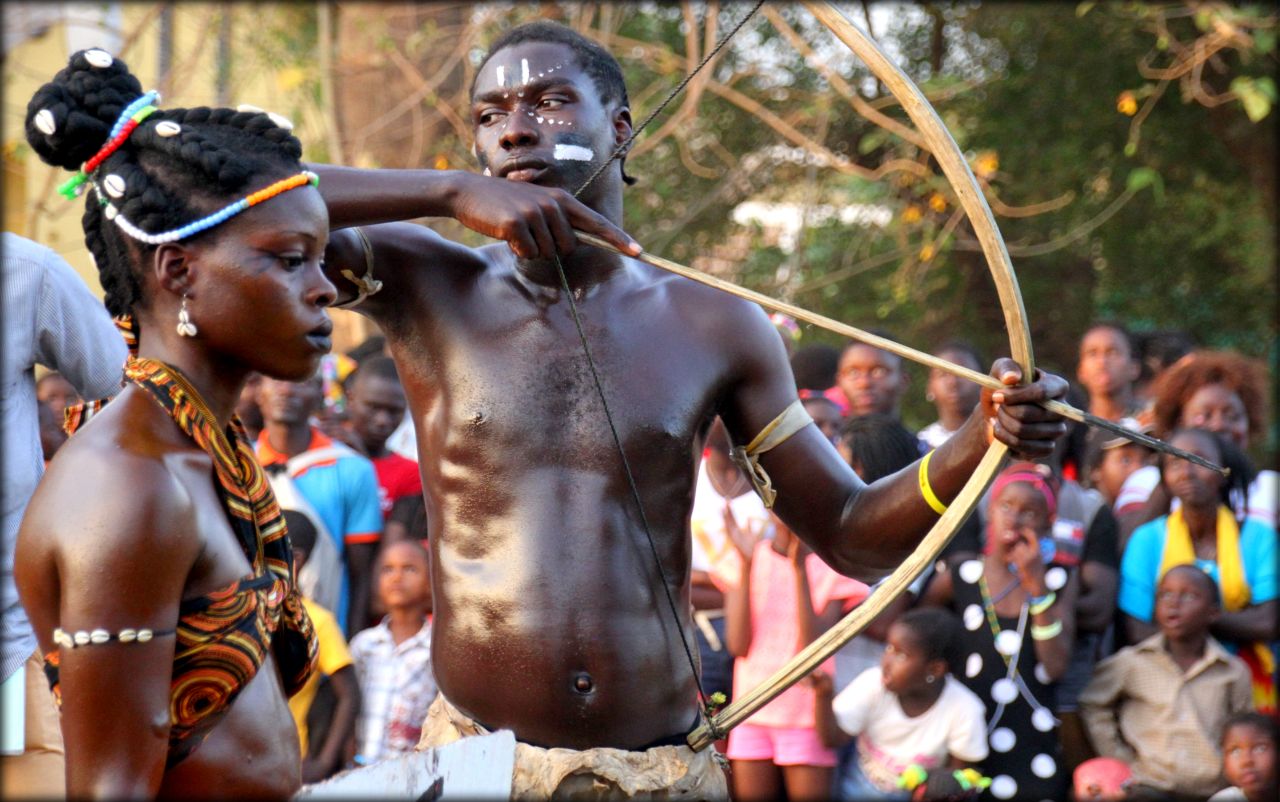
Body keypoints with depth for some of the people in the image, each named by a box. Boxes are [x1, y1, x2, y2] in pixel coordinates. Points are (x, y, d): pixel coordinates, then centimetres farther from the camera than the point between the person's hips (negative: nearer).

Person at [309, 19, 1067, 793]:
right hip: (476, 763, -1)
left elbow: (852, 536, 7)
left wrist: (982, 437, -10)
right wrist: (452, 192, -17)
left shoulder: (713, 329, 5)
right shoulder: (430, 287, 2)